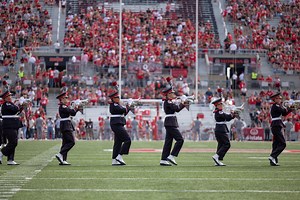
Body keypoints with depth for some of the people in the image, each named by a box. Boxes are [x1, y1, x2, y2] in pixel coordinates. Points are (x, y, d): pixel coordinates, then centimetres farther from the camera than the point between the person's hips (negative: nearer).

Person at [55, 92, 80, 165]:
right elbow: (71, 111, -20)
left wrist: (77, 108, 7)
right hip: (66, 126, -10)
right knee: (71, 141, -14)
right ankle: (60, 154, -17)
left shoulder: (65, 106, 18)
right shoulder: (62, 107, -12)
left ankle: (63, 160, 6)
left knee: (66, 143, 8)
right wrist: (76, 108, -1)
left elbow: (73, 113, 21)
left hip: (67, 126, 10)